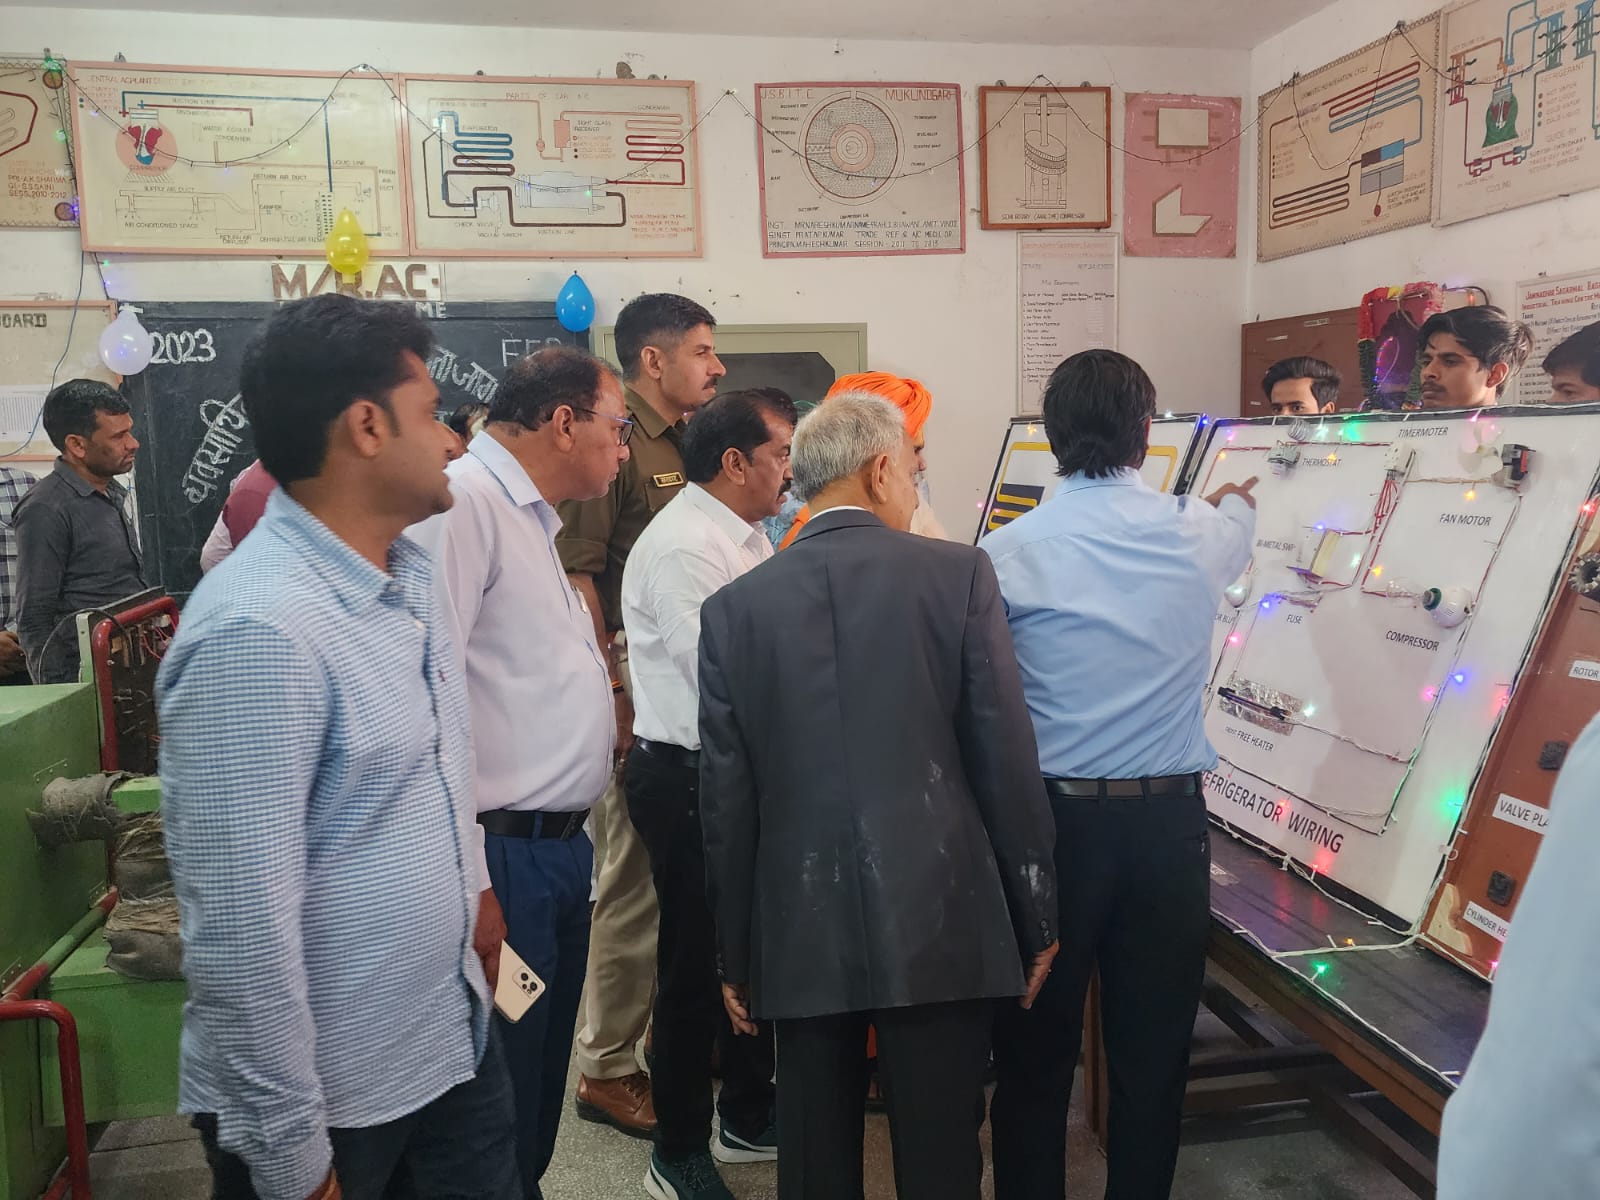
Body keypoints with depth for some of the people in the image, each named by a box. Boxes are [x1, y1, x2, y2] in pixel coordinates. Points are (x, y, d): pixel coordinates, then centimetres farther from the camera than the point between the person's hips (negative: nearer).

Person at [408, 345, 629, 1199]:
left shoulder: (530, 518, 16)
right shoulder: (463, 503, -16)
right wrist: (469, 885, -23)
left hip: (561, 847, 10)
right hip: (504, 859, -10)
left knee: (540, 1093, 22)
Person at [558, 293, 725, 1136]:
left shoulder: (685, 445, 14)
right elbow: (574, 573, -18)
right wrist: (610, 694, -20)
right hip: (638, 696, -9)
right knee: (633, 880, 0)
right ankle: (606, 1069, 15)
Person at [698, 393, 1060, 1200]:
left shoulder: (733, 607, 1)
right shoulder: (958, 575, -4)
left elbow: (726, 801, 3)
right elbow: (1007, 761, -4)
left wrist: (734, 954, 12)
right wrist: (1035, 918, 6)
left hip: (800, 932, 2)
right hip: (939, 921, -2)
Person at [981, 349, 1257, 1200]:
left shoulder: (1008, 552, -9)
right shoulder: (1196, 533, 0)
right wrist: (1237, 500, 49)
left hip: (1051, 819, -2)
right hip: (1167, 818, 2)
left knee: (1035, 1051, 12)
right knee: (1153, 1051, 14)